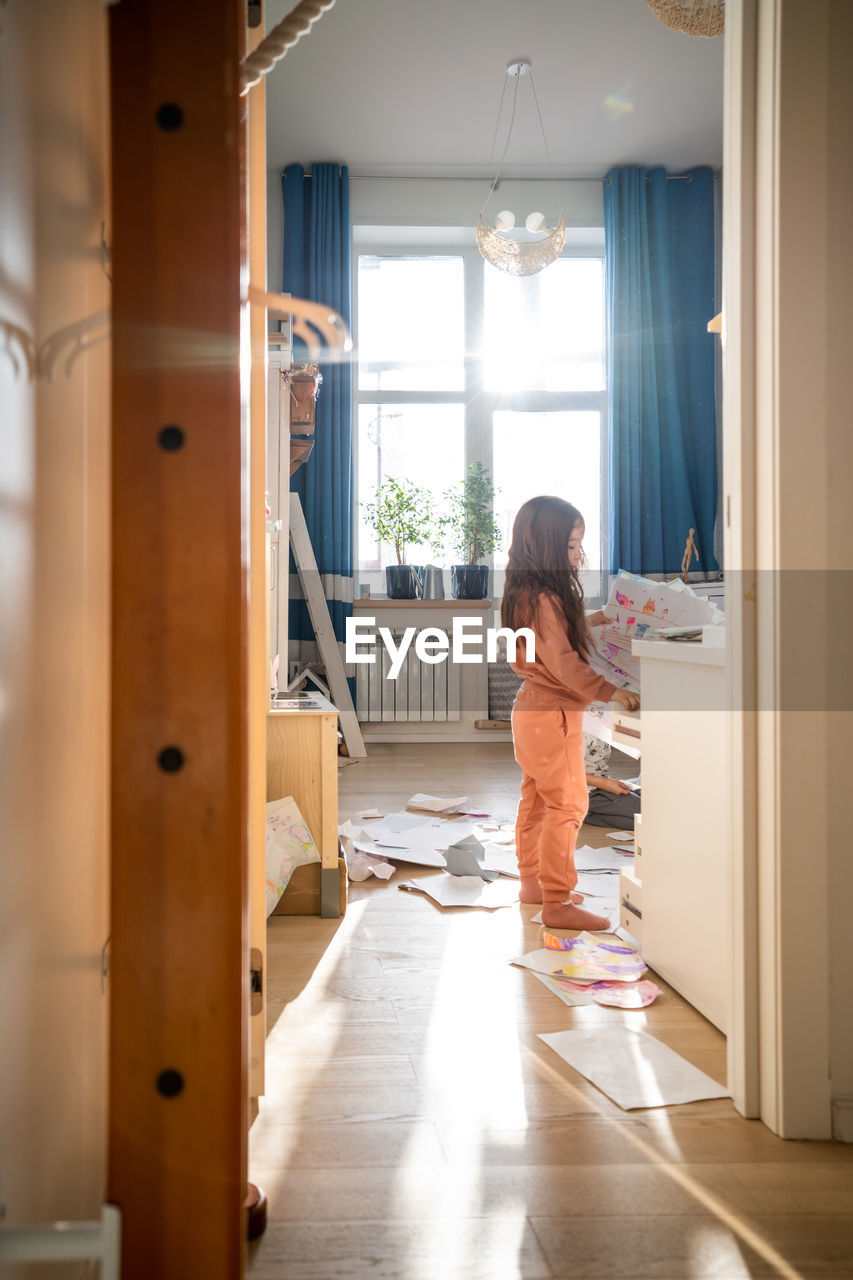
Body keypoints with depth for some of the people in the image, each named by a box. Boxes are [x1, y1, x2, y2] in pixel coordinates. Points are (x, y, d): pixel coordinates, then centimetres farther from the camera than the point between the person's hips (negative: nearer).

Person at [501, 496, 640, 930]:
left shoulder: (528, 591, 10)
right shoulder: (541, 598, -21)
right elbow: (563, 662, -26)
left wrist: (588, 623, 13)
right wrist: (610, 691, -29)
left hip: (532, 709, 11)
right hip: (554, 714, -11)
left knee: (537, 800, 18)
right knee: (568, 805, -5)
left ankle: (532, 882, 31)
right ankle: (557, 903, 1)